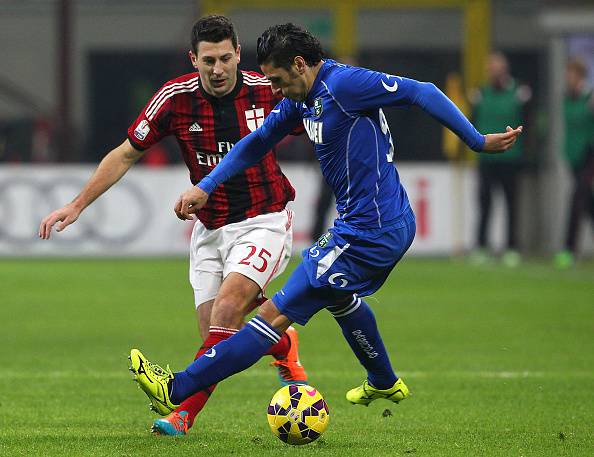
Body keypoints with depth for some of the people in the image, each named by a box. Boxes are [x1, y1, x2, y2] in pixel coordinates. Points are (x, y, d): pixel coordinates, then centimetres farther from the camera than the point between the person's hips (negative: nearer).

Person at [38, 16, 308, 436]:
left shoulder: (269, 90, -11)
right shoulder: (176, 97, -8)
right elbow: (126, 154, 2)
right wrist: (77, 205, -1)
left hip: (264, 222, -3)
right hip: (210, 230, 3)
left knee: (228, 304, -25)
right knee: (216, 333, -2)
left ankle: (184, 407, -23)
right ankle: (283, 345, 31)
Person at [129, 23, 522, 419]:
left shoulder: (344, 83, -20)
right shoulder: (303, 97, 8)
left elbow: (423, 93, -18)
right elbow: (258, 142, 20)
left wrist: (478, 141, -15)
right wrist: (205, 187, 14)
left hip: (370, 235, -10)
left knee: (277, 315, -8)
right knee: (338, 297, 39)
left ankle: (177, 389, -7)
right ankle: (384, 383, 56)